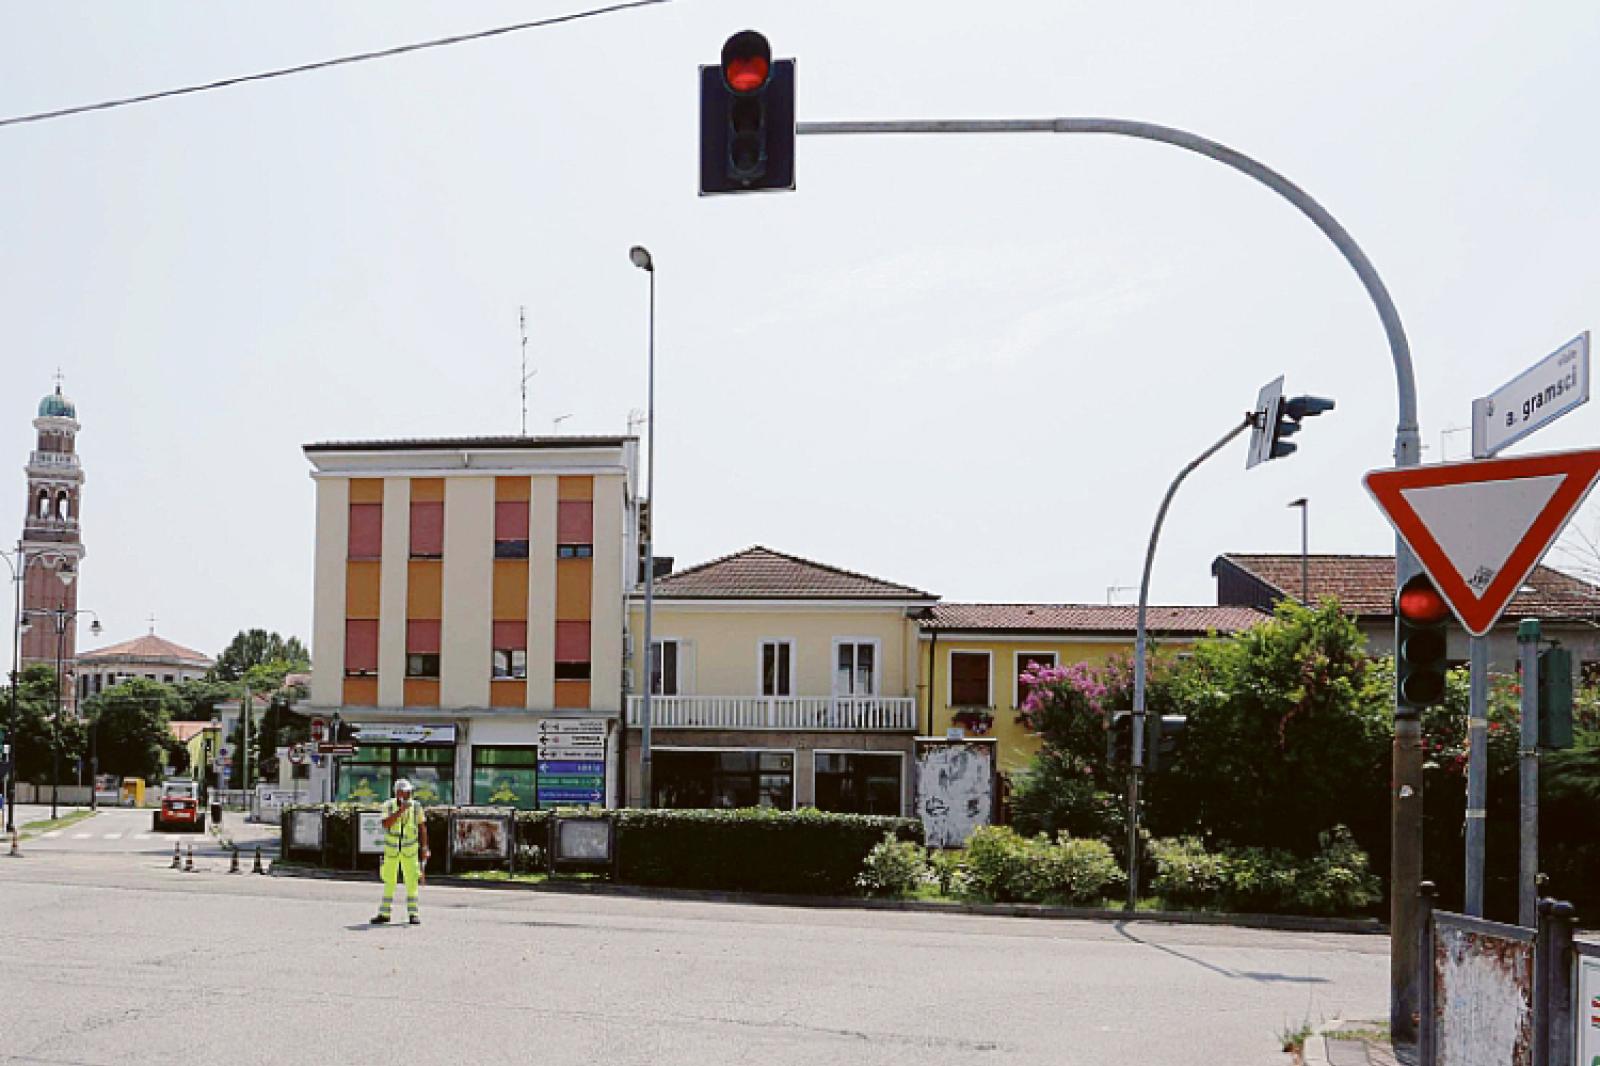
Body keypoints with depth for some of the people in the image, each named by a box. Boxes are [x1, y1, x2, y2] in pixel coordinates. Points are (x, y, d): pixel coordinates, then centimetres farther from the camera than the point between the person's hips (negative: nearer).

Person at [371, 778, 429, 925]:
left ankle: (413, 914, 0)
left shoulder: (416, 806, -5)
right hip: (391, 849, 0)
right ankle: (384, 913, 13)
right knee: (389, 881, 6)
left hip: (409, 849, 0)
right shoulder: (388, 805, -8)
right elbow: (386, 824, -23)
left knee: (412, 881, -5)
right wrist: (400, 810, -32)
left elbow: (423, 827, 2)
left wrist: (425, 848, -3)